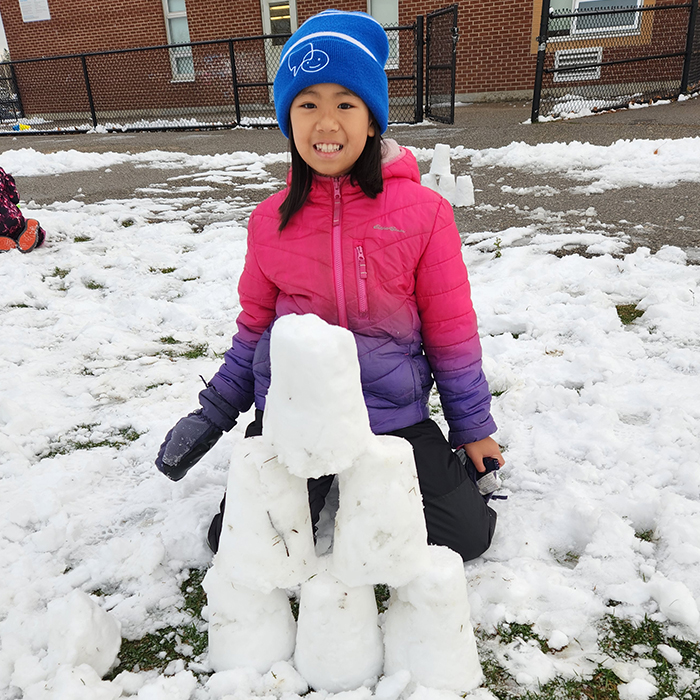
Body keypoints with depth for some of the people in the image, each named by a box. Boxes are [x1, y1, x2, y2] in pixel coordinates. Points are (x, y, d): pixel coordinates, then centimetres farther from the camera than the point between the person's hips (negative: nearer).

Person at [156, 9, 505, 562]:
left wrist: (474, 428, 4)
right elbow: (254, 329, 10)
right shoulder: (270, 221, -1)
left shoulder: (423, 212, -9)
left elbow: (451, 329, -2)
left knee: (468, 532, -6)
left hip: (392, 413, -1)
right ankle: (322, 477, 24)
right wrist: (212, 414, 10)